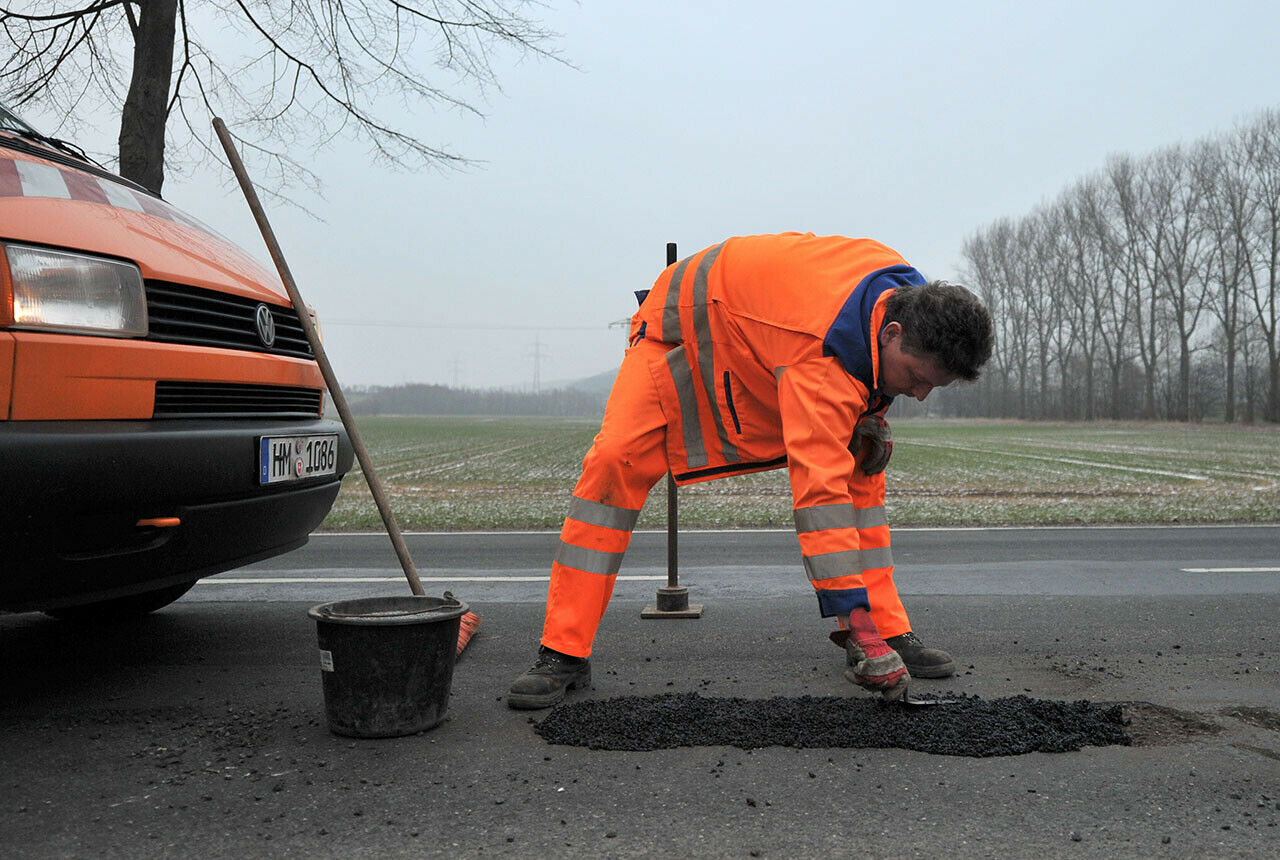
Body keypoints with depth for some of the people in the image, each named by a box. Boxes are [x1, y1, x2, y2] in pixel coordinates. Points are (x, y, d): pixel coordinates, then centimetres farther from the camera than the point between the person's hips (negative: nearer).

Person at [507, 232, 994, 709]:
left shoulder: (908, 297, -17)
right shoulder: (821, 357, -43)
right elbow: (819, 490, -48)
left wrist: (867, 419, -9)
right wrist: (855, 613, -50)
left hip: (767, 327, 8)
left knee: (860, 468, -4)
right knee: (615, 463, -22)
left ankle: (888, 632, 3)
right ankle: (563, 653, -16)